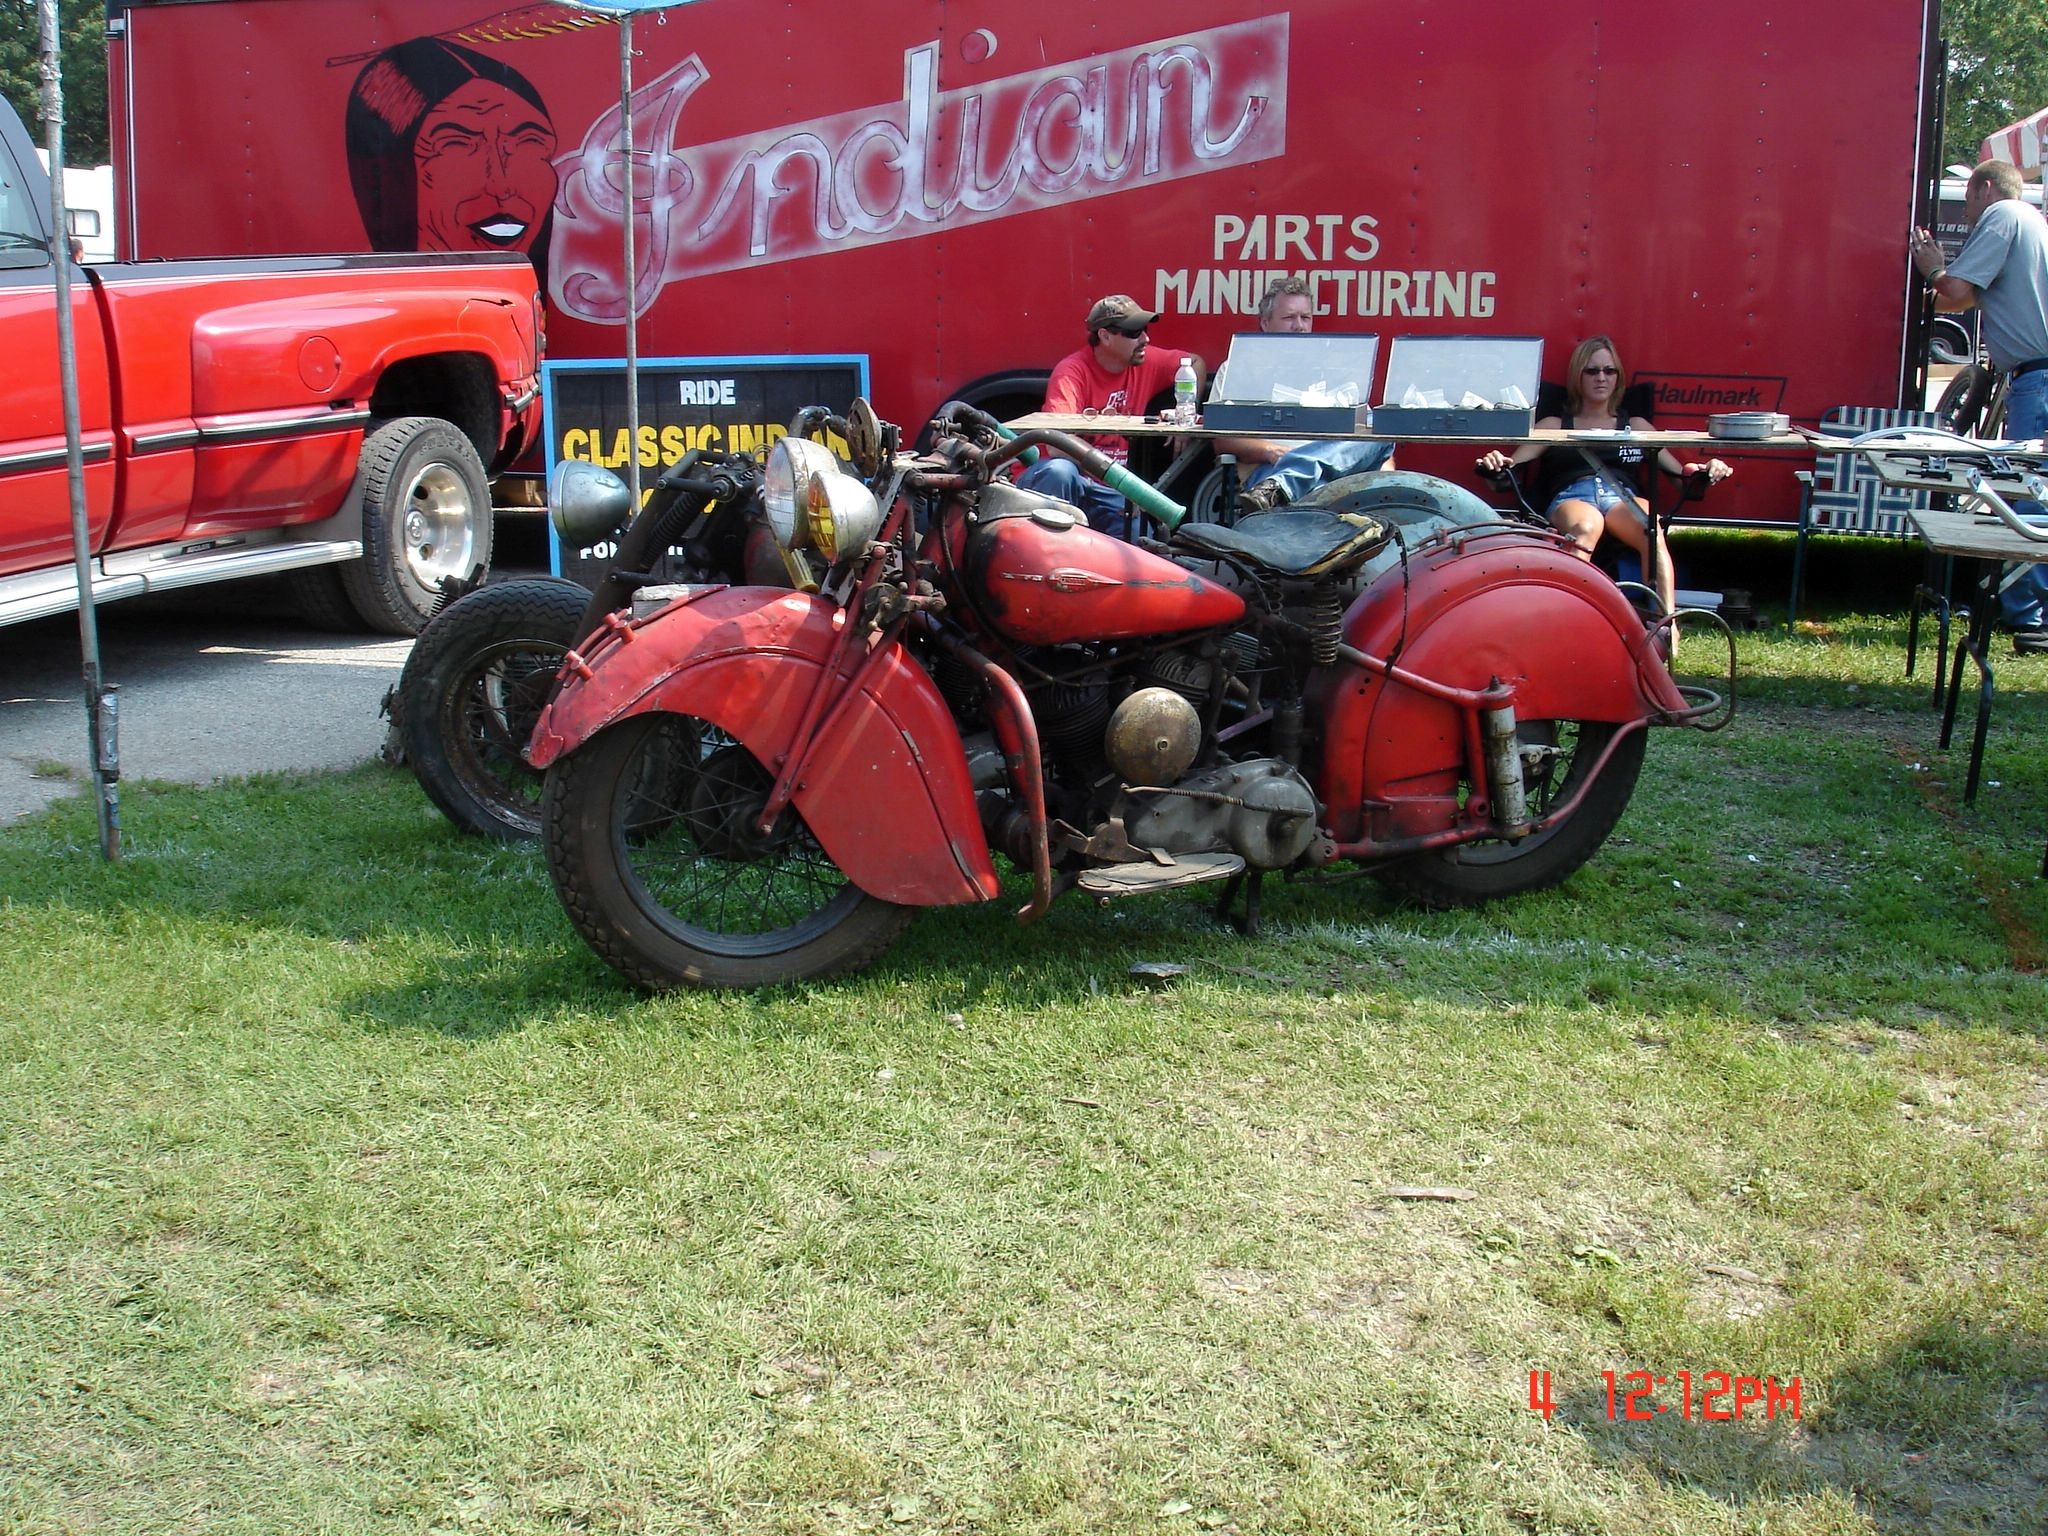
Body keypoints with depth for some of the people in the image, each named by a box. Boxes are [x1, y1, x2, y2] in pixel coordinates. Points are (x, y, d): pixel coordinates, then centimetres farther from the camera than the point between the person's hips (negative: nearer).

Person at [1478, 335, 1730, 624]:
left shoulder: (1636, 425, 30)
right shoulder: (1554, 425, 25)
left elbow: (1680, 473, 22)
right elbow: (1510, 467, 12)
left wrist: (1704, 471, -2)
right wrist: (1495, 464, -13)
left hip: (1624, 497, 2)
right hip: (1571, 497, -1)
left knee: (1652, 531, -36)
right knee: (1584, 528, -41)